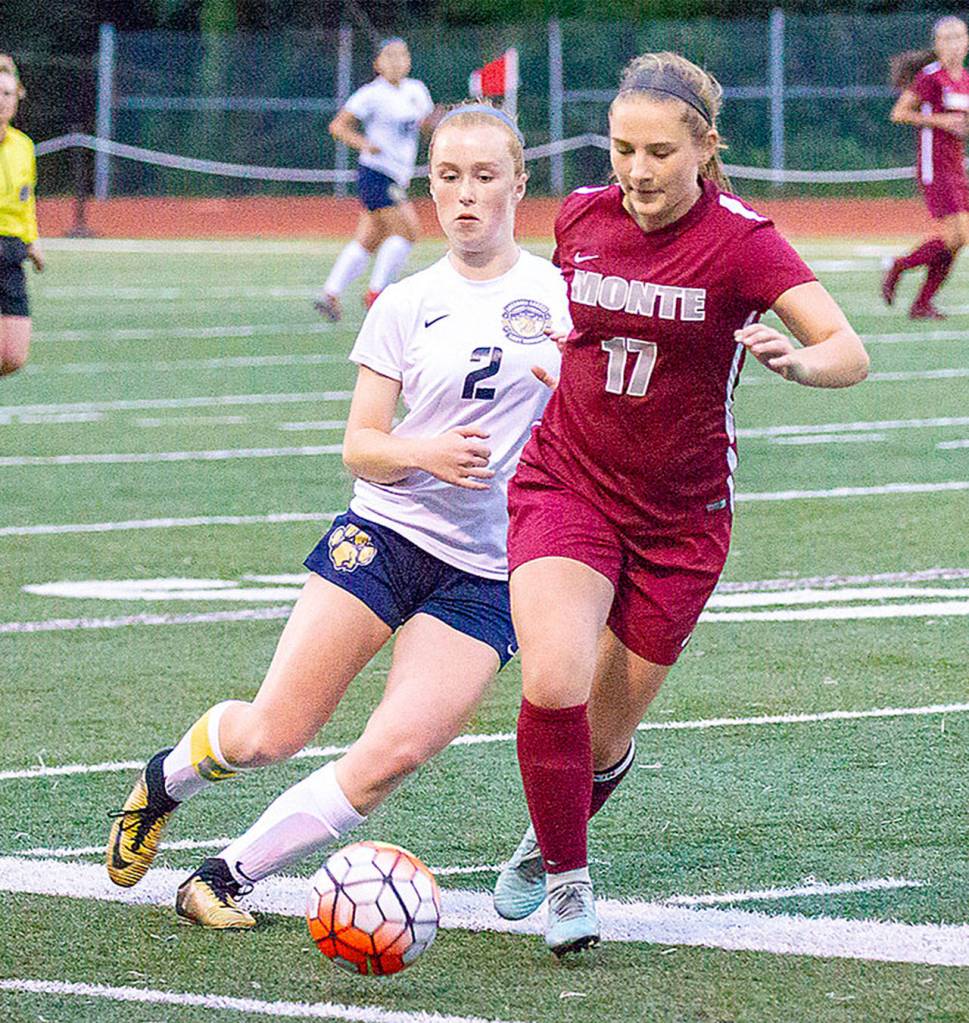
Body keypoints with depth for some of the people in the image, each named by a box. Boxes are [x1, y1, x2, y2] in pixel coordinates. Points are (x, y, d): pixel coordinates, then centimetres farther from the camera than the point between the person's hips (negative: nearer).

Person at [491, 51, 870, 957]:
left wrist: (797, 361, -47)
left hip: (680, 517, -1)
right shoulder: (581, 217, -4)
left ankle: (556, 829, 42)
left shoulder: (738, 240, -16)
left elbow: (850, 352, -28)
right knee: (553, 686, -23)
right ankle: (565, 875, -1)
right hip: (565, 485, 1)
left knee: (603, 739, 7)